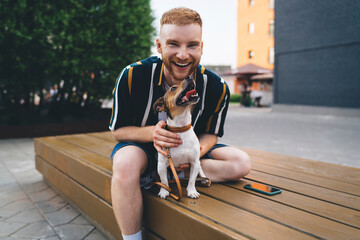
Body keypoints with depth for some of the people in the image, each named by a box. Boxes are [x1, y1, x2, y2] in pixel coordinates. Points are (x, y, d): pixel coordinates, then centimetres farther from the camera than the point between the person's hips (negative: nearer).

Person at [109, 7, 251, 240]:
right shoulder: (133, 76, -21)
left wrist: (198, 151, -26)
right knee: (126, 163, -38)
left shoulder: (217, 88, -15)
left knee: (241, 163, -13)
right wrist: (152, 133, -33)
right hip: (142, 148, -2)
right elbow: (118, 130, -11)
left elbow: (211, 133, -1)